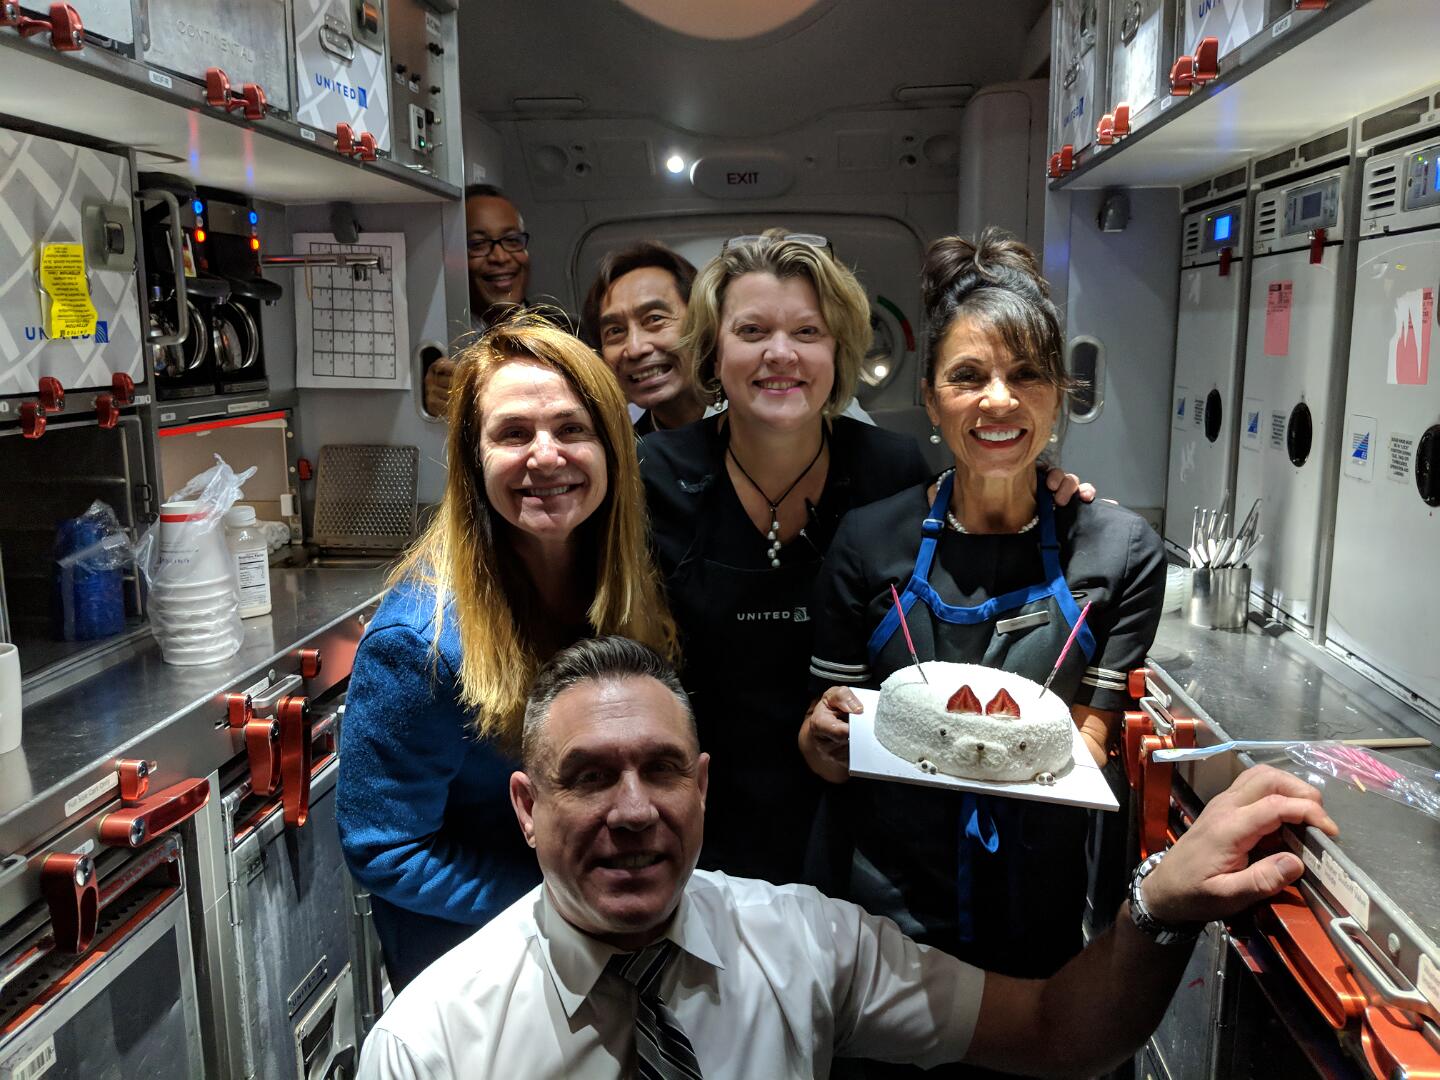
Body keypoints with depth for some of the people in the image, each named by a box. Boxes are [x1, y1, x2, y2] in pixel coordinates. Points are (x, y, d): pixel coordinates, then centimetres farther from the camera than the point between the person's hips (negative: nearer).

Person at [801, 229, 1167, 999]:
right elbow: (828, 758, -2)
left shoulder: (1118, 551, -7)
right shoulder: (870, 541, -9)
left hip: (1044, 926, 1)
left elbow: (1085, 754, -7)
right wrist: (825, 731, -24)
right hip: (882, 911, 0)